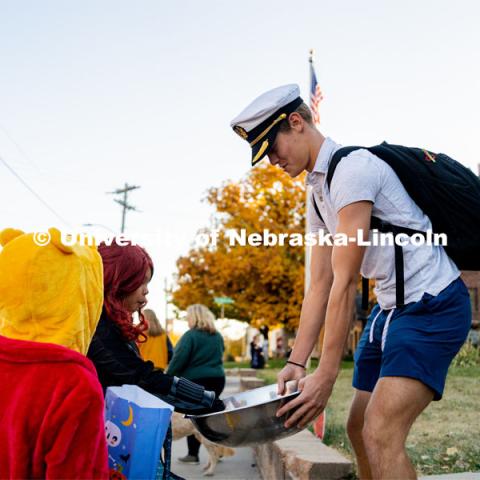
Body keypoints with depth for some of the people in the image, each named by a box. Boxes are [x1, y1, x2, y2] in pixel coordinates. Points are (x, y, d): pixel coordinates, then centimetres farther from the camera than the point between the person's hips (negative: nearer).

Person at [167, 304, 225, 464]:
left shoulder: (191, 335, -11)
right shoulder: (218, 336, 11)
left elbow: (179, 360, -13)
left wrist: (168, 378, -4)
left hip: (195, 380, -6)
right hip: (217, 379, 6)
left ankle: (193, 454, 6)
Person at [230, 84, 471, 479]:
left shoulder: (352, 167, -17)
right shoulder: (318, 192, 13)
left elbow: (345, 283, -21)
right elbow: (320, 285, 10)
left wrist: (326, 377, -20)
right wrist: (296, 362, 3)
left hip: (432, 302, -10)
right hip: (390, 306, 10)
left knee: (381, 436, -19)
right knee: (360, 429, 13)